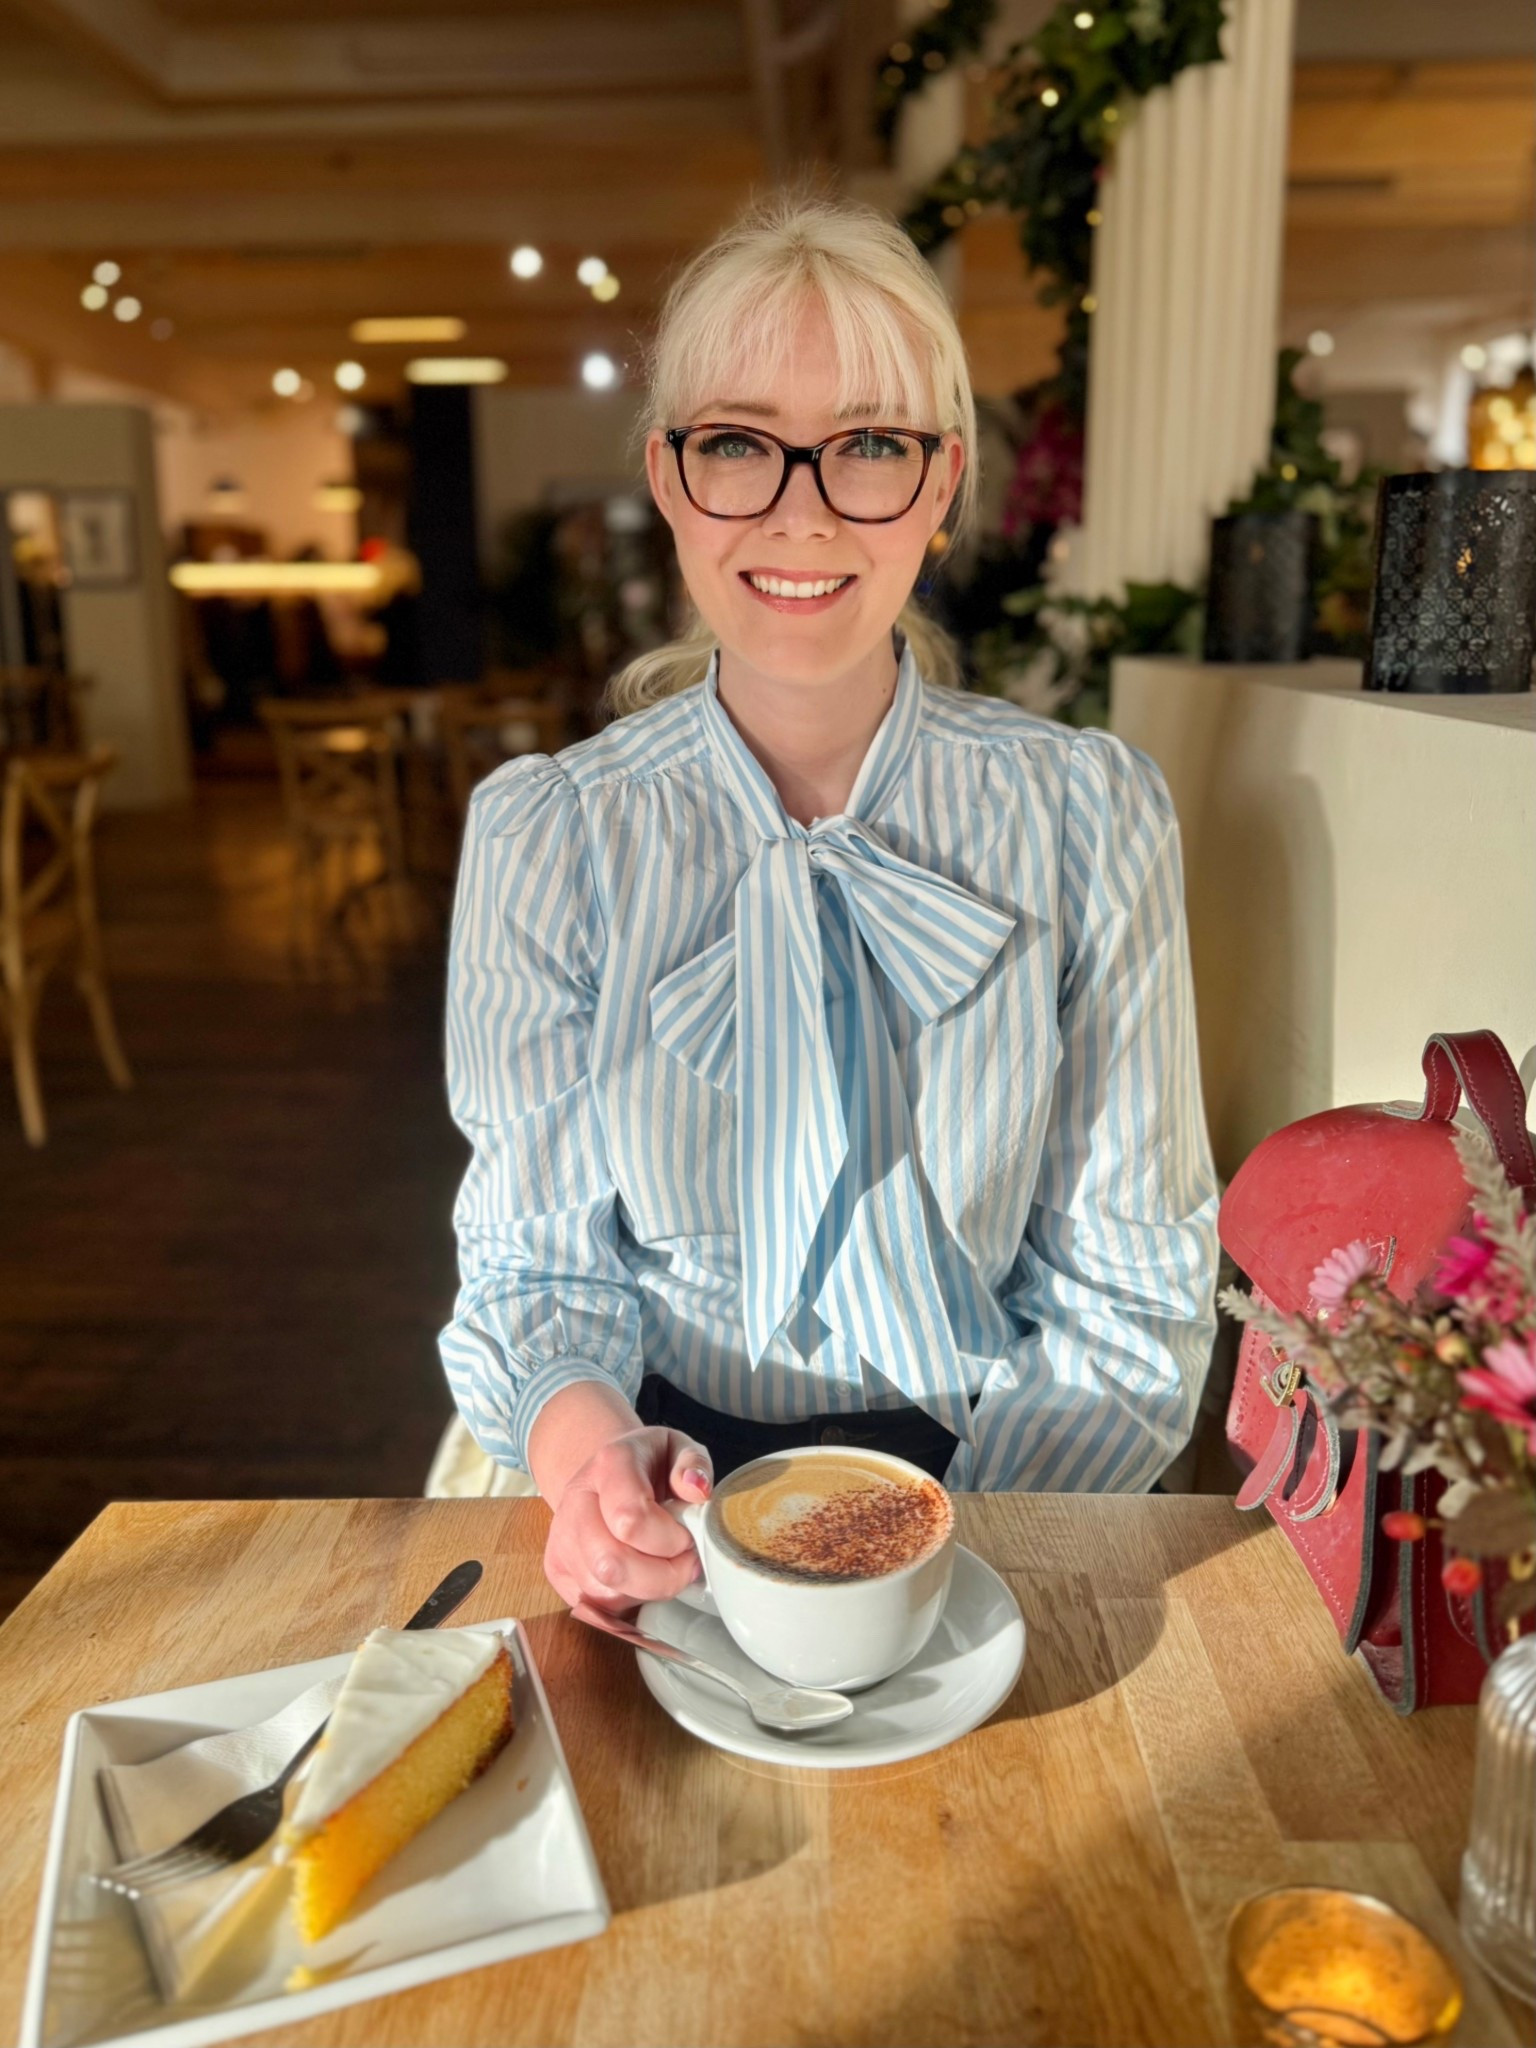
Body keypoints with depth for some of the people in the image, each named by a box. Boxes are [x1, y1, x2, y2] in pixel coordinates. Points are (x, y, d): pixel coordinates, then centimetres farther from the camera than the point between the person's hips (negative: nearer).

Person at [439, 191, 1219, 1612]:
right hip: (671, 1484, 1)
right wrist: (580, 1439, -23)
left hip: (994, 1490, 0)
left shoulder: (1089, 817, -5)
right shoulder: (544, 835, -4)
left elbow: (1131, 1296, -3)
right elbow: (537, 1263, -1)